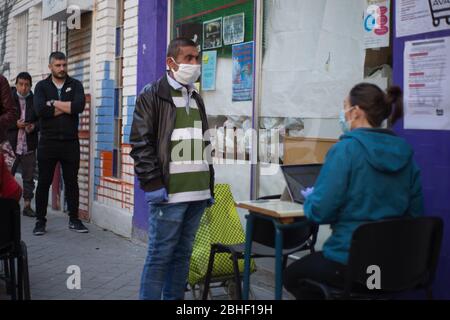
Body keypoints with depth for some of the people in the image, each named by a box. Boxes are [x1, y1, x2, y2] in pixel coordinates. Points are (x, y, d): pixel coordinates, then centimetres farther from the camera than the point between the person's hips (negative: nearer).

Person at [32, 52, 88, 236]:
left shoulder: (75, 85, 6)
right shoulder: (42, 86, 5)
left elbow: (79, 106, -14)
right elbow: (40, 110, -14)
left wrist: (54, 103, -11)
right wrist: (66, 108, -11)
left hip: (70, 143, 1)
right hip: (47, 143, 0)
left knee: (72, 182, 7)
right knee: (44, 182, 5)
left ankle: (74, 220, 17)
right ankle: (40, 221, 15)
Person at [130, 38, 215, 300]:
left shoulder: (196, 99, 19)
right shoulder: (152, 95, -2)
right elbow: (141, 143, -9)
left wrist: (210, 185, 17)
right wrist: (152, 184, -15)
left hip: (197, 193, 7)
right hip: (168, 193, -6)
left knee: (183, 255, 12)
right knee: (160, 256, -2)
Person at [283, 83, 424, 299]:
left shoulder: (345, 149, -17)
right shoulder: (405, 151, 2)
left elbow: (319, 212, -17)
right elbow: (414, 212, 8)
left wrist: (310, 198, 5)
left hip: (351, 264, -7)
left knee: (291, 275, 24)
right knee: (308, 265, 32)